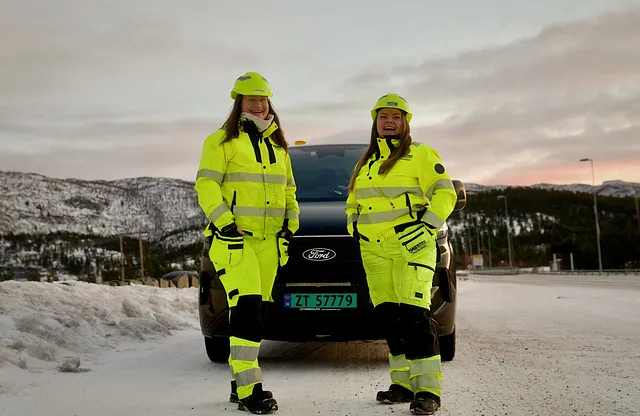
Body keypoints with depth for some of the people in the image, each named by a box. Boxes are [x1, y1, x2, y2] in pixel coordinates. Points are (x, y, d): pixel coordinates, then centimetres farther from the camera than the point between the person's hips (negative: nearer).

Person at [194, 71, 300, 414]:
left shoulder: (277, 145, 20)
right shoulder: (221, 141, 0)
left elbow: (288, 189, 25)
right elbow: (206, 184, -8)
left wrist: (290, 223, 11)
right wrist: (223, 221, -19)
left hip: (269, 241, 7)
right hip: (234, 238, -7)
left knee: (255, 310, 9)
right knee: (246, 309, -17)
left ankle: (240, 381, 19)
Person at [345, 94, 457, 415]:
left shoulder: (420, 154, 2)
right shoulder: (366, 163, 21)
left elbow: (445, 193, -6)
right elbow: (352, 202, 30)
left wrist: (428, 226, -16)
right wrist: (354, 224, 12)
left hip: (411, 245, -6)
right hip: (374, 250, 6)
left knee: (413, 314, -15)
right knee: (388, 316, 3)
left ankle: (428, 389, -15)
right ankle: (403, 383, 10)